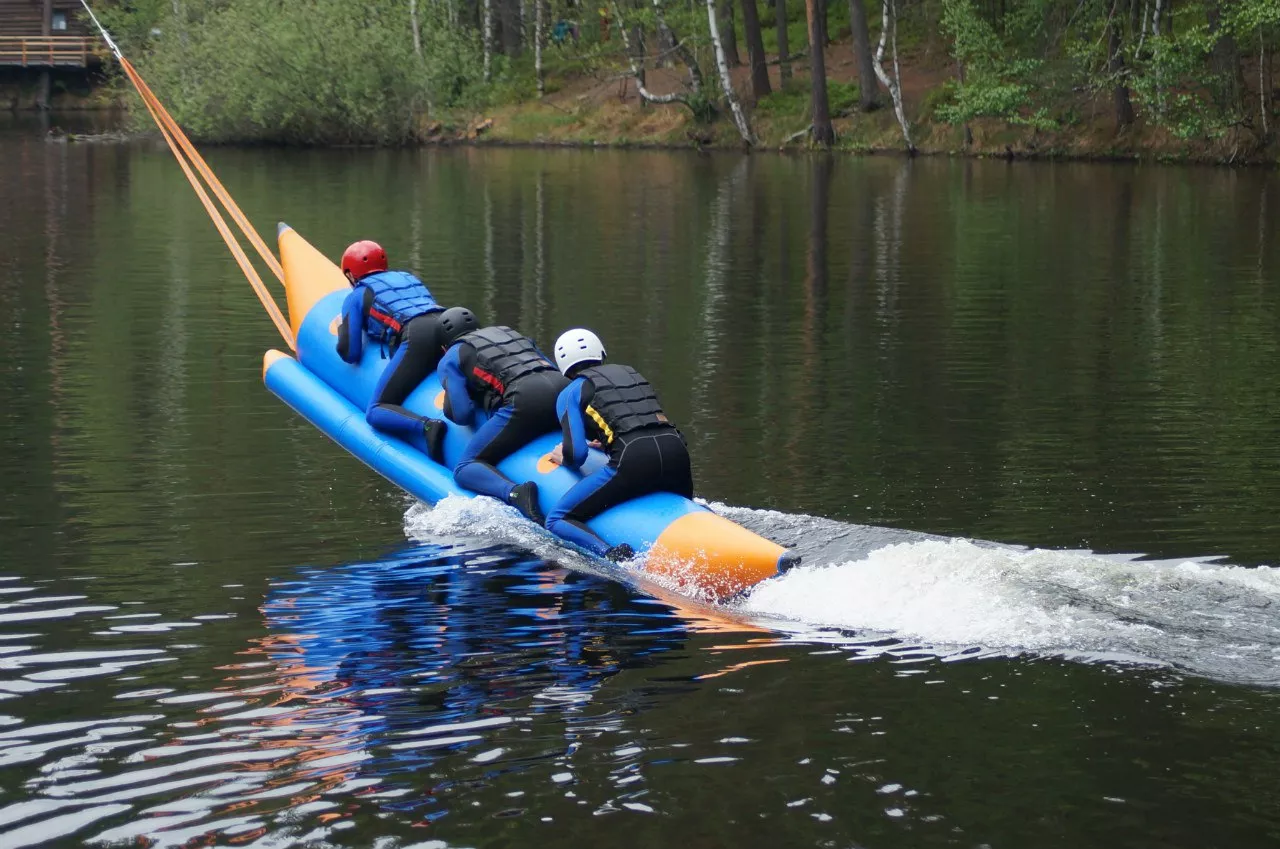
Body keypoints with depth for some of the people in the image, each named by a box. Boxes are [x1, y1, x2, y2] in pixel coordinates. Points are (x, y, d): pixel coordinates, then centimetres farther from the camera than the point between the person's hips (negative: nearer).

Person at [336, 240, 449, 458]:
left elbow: (350, 354, 16)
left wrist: (342, 330, 37)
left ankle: (427, 427, -31)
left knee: (376, 412, -2)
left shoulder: (356, 296, 21)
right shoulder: (408, 277, 36)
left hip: (417, 339, -5)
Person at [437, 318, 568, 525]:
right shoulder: (511, 333, 36)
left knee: (465, 469, 1)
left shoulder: (451, 358, 19)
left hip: (525, 400, -6)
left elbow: (462, 415, 8)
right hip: (564, 388, 6)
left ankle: (515, 493, -29)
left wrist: (480, 399, 30)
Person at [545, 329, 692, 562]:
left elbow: (576, 454, 3)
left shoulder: (571, 393, 13)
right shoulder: (632, 373, 29)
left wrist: (564, 459, 24)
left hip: (633, 462, -6)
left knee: (557, 521, 3)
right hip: (676, 451, 6)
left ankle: (611, 554, -24)